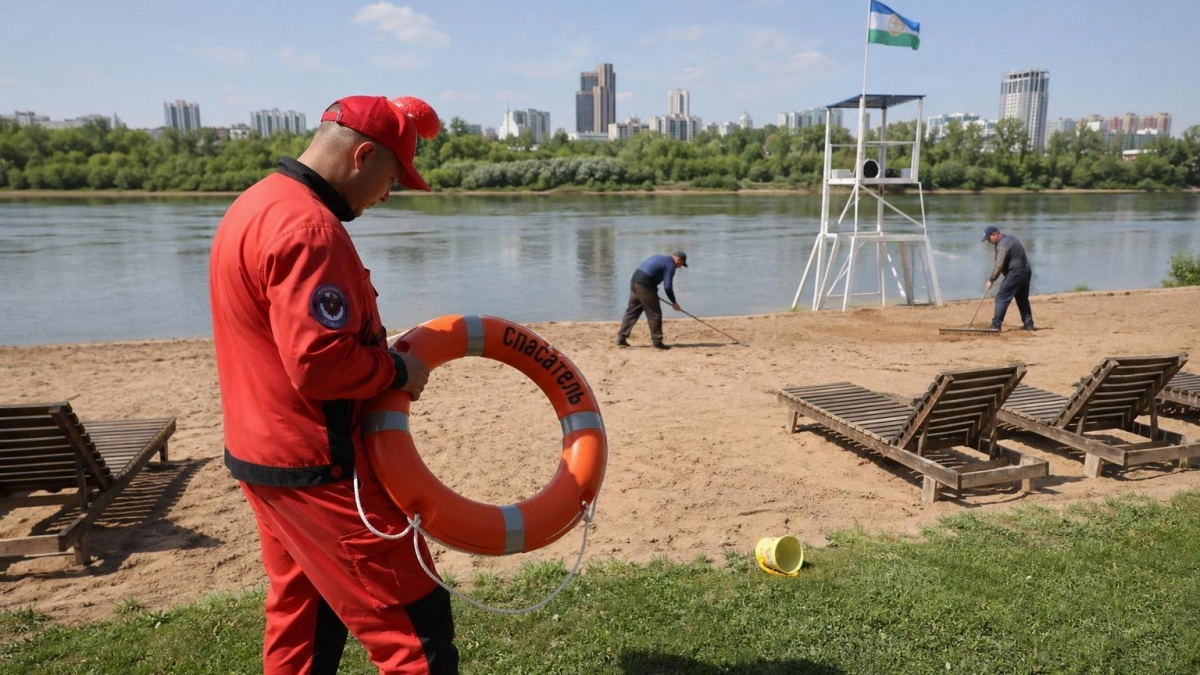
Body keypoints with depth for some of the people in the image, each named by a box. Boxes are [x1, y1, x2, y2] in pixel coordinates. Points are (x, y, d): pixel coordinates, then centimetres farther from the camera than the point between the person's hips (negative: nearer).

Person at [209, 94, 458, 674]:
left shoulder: (256, 205, 11)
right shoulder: (306, 225, -22)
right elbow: (321, 365, -28)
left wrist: (380, 353, 9)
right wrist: (396, 370, -11)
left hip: (263, 452, 11)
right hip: (315, 466, -11)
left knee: (302, 616, 24)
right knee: (414, 624, -2)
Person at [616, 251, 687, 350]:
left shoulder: (660, 257, 23)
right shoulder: (670, 265, -5)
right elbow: (667, 287, -11)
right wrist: (674, 302, 0)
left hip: (634, 281, 9)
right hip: (645, 286, -9)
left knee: (631, 311, 14)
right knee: (654, 314, 1)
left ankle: (621, 338, 14)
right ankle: (657, 342, 7)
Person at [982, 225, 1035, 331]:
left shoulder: (1002, 245, -18)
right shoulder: (1009, 238, 14)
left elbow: (999, 266, -22)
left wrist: (991, 280, -17)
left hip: (1015, 274, -10)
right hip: (1026, 272, 10)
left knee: (1002, 297, -8)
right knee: (1023, 299, 17)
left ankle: (996, 325, -10)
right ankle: (1028, 324, 21)